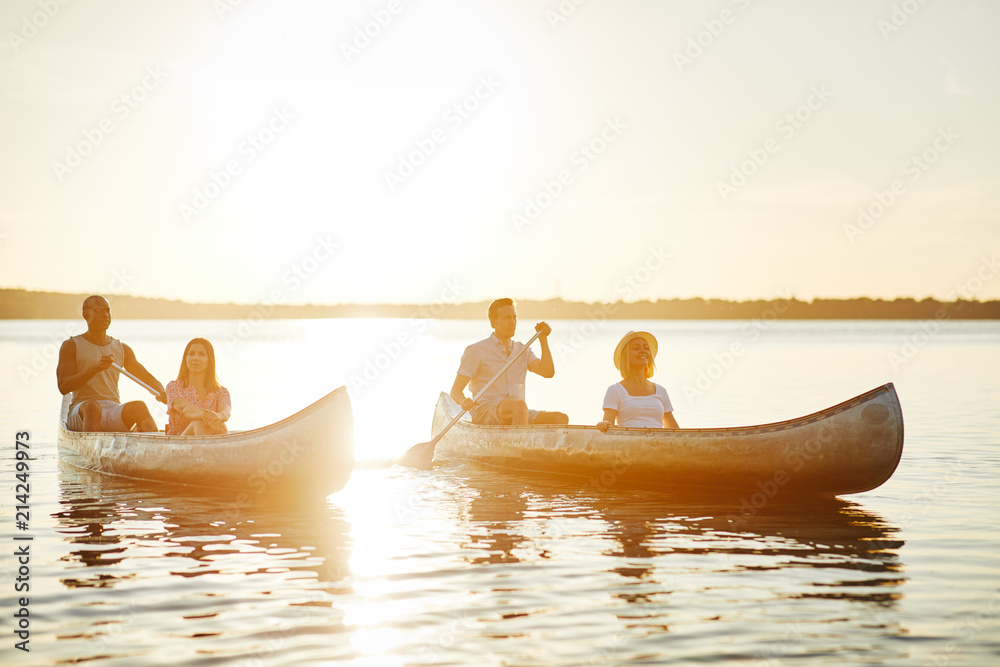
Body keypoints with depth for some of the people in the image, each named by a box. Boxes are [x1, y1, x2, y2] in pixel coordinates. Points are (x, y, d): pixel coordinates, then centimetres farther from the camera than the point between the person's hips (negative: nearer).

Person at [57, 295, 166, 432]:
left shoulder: (122, 349, 18)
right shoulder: (71, 346, 7)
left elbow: (147, 377, 16)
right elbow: (63, 387, -6)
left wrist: (160, 391, -8)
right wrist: (95, 368, -20)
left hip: (115, 413, 3)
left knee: (139, 407, -28)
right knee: (92, 406, -38)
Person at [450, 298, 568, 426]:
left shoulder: (523, 351, 19)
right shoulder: (476, 351, 3)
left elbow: (548, 372, 4)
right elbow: (455, 391, -1)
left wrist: (543, 339, 3)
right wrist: (464, 401, -24)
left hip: (516, 414, 6)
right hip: (484, 413, -5)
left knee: (561, 419, -19)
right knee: (520, 406, -37)